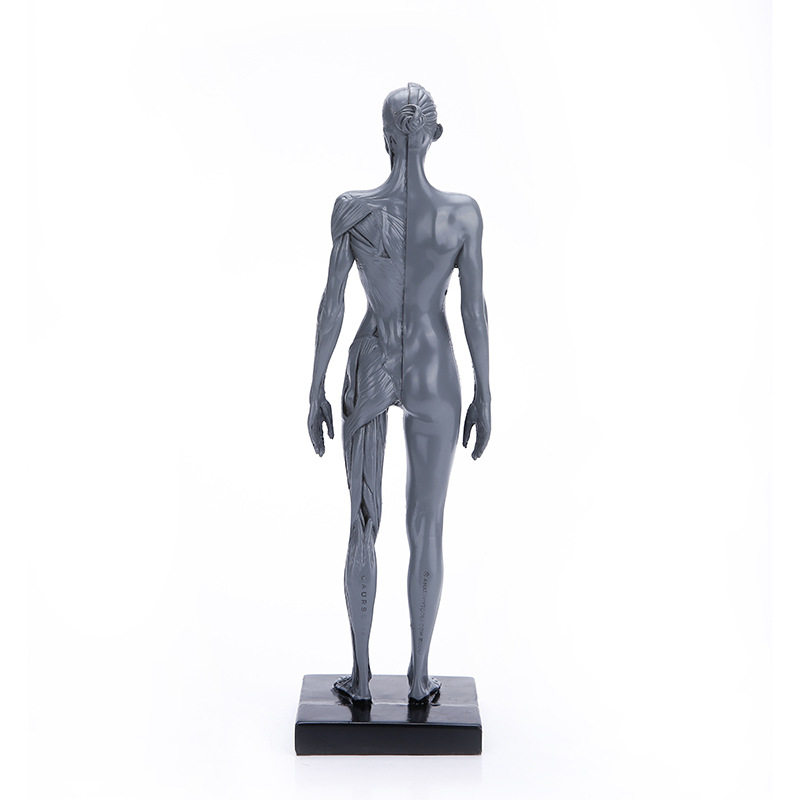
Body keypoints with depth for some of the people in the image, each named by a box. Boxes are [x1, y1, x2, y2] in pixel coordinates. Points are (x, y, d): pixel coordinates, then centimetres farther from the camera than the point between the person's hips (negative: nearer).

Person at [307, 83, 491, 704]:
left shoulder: (351, 209, -10)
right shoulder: (463, 213, -11)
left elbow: (332, 304, -7)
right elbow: (475, 311, -7)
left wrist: (317, 388, 3)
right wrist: (484, 395, 3)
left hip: (369, 373, 0)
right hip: (435, 377, 0)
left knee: (364, 524, 12)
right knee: (427, 529, 11)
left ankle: (361, 675, 21)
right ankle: (419, 677, 21)